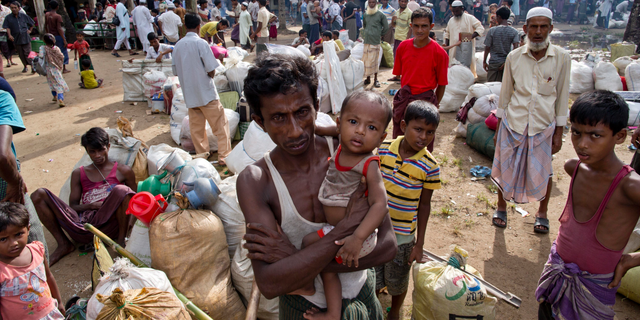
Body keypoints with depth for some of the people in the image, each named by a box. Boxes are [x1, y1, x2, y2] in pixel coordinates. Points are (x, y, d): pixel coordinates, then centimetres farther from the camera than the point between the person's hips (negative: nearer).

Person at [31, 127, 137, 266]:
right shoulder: (79, 174, 22)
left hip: (107, 226, -3)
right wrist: (92, 205, -5)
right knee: (39, 195, -6)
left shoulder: (123, 171, 14)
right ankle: (64, 245, 1)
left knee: (121, 190, -31)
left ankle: (121, 240, -15)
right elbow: (72, 206, 17)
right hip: (81, 226, 4)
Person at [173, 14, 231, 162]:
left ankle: (201, 154, 24)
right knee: (220, 124, 2)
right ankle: (224, 155, 2)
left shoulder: (178, 45, 4)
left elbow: (176, 71, 9)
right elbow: (211, 71, -15)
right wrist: (210, 75, 6)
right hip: (206, 92, -6)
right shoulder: (201, 43, -12)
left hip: (189, 93, 6)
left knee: (196, 126, 15)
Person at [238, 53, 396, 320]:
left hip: (362, 296, 2)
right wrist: (348, 225, -35)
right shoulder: (255, 181, -24)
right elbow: (270, 284, -32)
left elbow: (387, 246, -23)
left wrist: (296, 257, -30)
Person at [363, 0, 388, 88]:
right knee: (366, 60, 5)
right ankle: (368, 78, 16)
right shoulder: (365, 15, 10)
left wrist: (381, 35, 10)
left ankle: (375, 79, 5)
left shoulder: (380, 14, -2)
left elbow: (386, 27, 3)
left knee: (374, 60, -3)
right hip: (367, 41, 4)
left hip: (375, 41, -4)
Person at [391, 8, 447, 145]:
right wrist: (406, 89, 5)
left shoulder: (439, 52, -11)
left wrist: (434, 105, -3)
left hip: (425, 101, -3)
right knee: (399, 137, 16)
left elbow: (442, 84, -5)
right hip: (404, 99, 4)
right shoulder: (403, 46, -1)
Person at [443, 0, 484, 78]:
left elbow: (480, 28, -6)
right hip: (453, 48, 5)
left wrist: (472, 36, -21)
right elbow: (447, 32, 25)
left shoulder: (470, 18, -2)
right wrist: (446, 43, 11)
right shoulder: (451, 20, 14)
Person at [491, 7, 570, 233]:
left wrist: (559, 133, 0)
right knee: (506, 169, 9)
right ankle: (501, 208, 33)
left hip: (543, 125, 0)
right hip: (513, 123, 0)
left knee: (543, 172, 10)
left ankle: (542, 213, 34)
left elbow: (562, 96, 1)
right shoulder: (514, 57, -3)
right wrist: (498, 128, 6)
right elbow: (505, 94, 5)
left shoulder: (561, 58, -5)